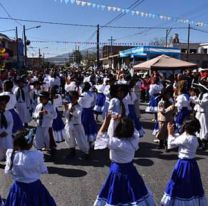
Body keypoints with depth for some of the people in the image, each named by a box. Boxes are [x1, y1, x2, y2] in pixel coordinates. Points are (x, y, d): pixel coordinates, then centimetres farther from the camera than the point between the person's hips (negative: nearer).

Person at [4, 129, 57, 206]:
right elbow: (43, 171, -10)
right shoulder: (37, 155, -25)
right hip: (34, 187, -2)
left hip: (18, 187, 3)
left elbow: (7, 171, -3)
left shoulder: (11, 154, -19)